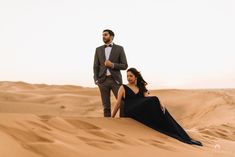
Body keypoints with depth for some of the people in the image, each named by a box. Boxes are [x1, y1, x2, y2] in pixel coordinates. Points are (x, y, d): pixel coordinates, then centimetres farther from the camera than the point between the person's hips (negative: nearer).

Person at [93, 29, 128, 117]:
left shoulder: (119, 48, 3)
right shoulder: (98, 49, 11)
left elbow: (124, 66, 0)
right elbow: (96, 66, 10)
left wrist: (112, 65, -14)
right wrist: (96, 80, -1)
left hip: (115, 80, -2)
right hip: (103, 80, 2)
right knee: (106, 106, 4)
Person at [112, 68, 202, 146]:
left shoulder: (141, 88, 21)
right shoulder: (123, 88, 11)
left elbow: (148, 97, 4)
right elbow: (118, 104, 12)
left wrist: (160, 104, -16)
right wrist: (111, 118, 11)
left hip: (142, 111, 4)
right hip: (130, 112, -4)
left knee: (159, 108, -27)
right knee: (153, 100, -29)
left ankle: (184, 137, -33)